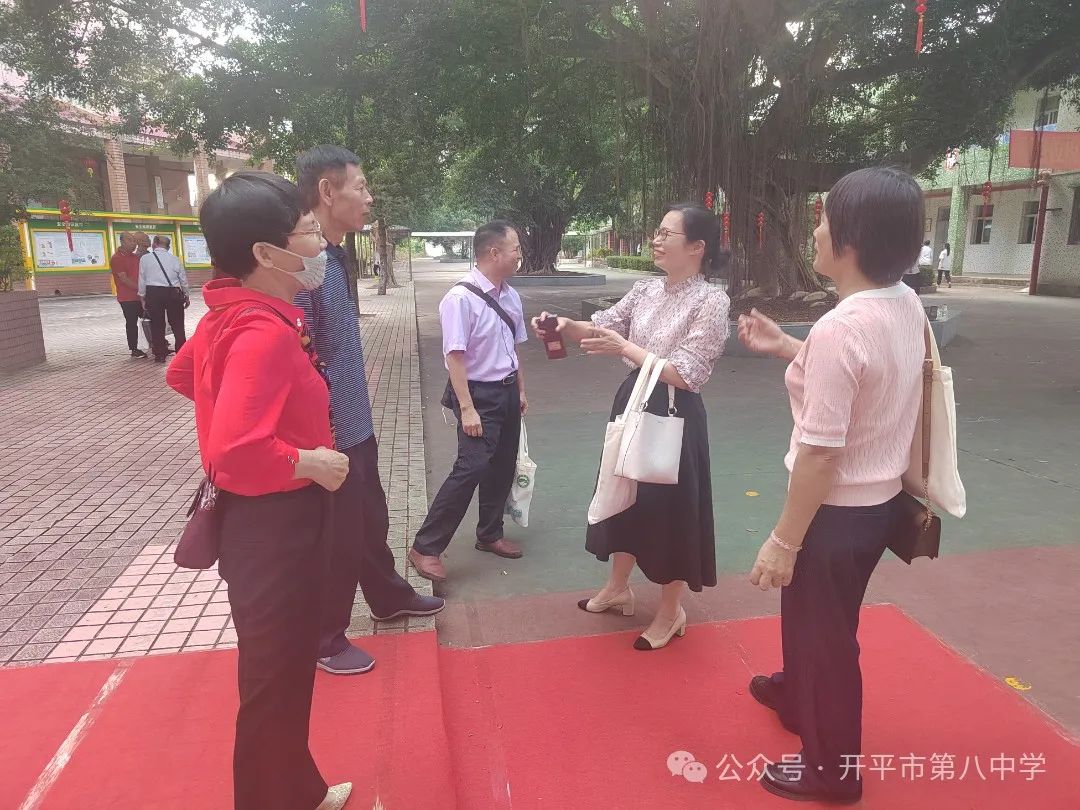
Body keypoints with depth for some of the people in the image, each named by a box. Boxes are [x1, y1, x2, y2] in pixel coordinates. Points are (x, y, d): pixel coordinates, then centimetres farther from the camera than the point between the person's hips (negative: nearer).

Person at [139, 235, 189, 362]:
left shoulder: (145, 259, 1)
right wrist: (186, 296, 20)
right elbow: (183, 279, 9)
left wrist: (143, 297, 13)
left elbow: (142, 279, 3)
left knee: (157, 324, 7)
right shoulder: (174, 259, 5)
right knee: (177, 324, 8)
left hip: (153, 293, -1)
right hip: (173, 293, 1)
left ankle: (159, 354, 10)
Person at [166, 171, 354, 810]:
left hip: (269, 519, 10)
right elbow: (235, 453, -36)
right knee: (276, 684, 9)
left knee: (286, 673, 25)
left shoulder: (230, 316, 4)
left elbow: (182, 374, 22)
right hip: (275, 525, -10)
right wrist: (311, 463, -21)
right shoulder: (265, 333, -26)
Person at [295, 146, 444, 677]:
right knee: (337, 537, 9)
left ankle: (388, 598, 47)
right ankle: (325, 638, 31)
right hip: (329, 433, -9)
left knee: (371, 519, 25)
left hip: (355, 424, 9)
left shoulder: (334, 257, 7)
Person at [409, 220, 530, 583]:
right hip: (479, 393, -8)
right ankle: (425, 547, 2)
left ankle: (490, 534, 36)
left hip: (507, 391, 8)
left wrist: (521, 391, 19)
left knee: (503, 466, 16)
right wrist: (467, 408, -22)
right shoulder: (460, 299, -18)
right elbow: (455, 357, -20)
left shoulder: (511, 296, 5)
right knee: (471, 468, -12)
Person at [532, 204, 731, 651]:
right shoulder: (647, 289, 5)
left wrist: (624, 348, -22)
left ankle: (671, 611, 26)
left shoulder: (712, 300, -15)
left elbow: (685, 374, -21)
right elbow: (601, 326, 6)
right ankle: (618, 586, 41)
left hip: (673, 414, -7)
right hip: (633, 402, 7)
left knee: (669, 506, 4)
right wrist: (566, 325, -14)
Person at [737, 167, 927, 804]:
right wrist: (787, 347, 11)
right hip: (879, 499, 9)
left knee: (826, 632, 13)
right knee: (808, 611, 30)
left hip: (839, 510, -9)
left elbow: (820, 453, -27)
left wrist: (784, 541, -18)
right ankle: (795, 695, 57)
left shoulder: (840, 328, -29)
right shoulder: (908, 305, -2)